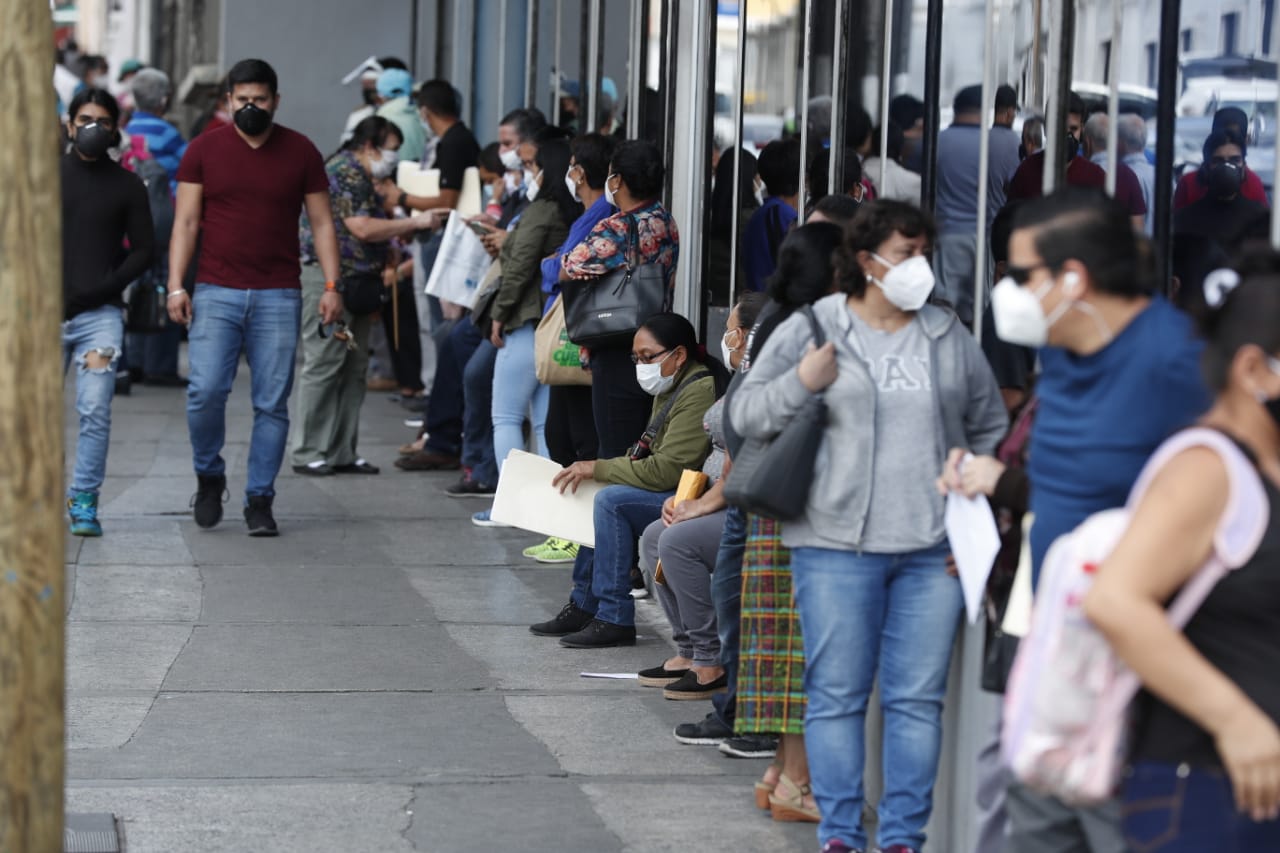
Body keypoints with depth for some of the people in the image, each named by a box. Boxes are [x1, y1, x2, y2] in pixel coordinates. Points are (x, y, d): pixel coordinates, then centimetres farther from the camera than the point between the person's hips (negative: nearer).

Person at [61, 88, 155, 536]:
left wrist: (101, 289, -5)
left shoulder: (127, 186, 7)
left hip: (100, 314, -1)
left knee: (94, 411, -11)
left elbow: (144, 249, 7)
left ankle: (84, 500, -4)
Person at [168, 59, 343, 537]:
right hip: (216, 293, 0)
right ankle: (209, 476, 12)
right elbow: (186, 221, 5)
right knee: (205, 392, -12)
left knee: (272, 403, -1)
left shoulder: (301, 153, 6)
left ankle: (259, 500, 8)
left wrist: (331, 286, -2)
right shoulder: (204, 150, 6)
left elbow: (322, 223, 8)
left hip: (278, 296, 0)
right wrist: (176, 285, -5)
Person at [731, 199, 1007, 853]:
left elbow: (988, 426, 21)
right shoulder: (811, 330, 2)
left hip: (933, 550, 3)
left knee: (917, 697, 3)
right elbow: (745, 414, 5)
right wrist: (801, 382, -12)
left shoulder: (950, 336, 11)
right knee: (836, 695, 1)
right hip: (837, 547, -2)